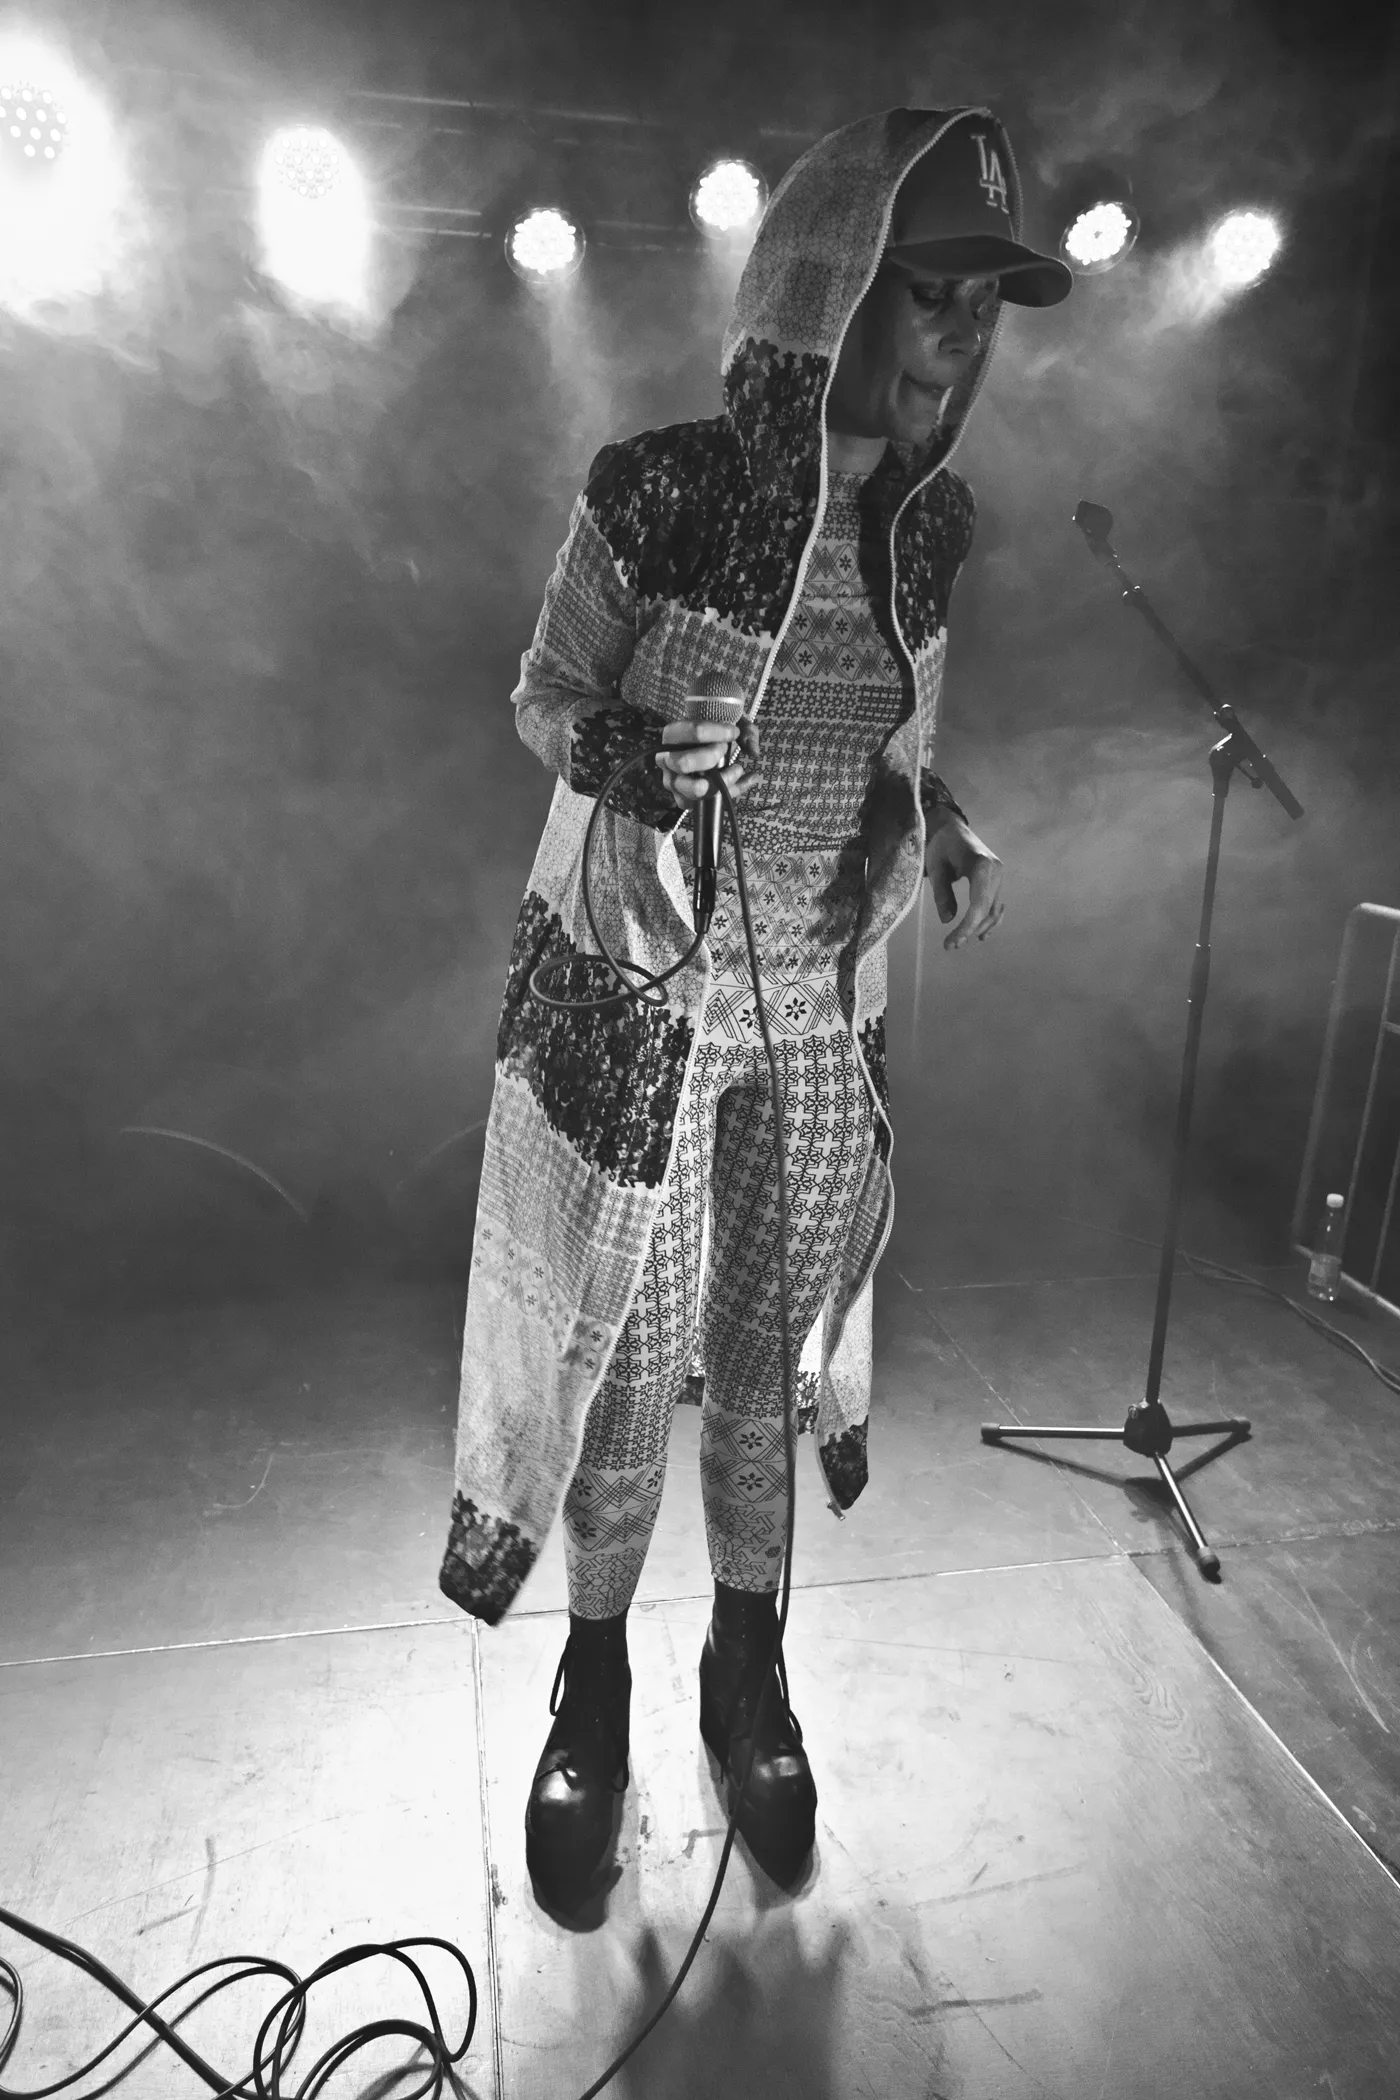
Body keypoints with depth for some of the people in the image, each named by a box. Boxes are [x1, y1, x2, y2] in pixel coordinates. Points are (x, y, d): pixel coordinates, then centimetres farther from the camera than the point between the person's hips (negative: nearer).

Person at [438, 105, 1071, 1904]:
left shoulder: (924, 526, 3)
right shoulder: (659, 489, -12)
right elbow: (542, 695, -1)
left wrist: (941, 835, -4)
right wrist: (618, 757, -22)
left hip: (818, 1013, 4)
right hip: (631, 1001, -4)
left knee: (768, 1348, 14)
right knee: (623, 1351, 7)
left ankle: (746, 1670, 38)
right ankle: (595, 1682, 33)